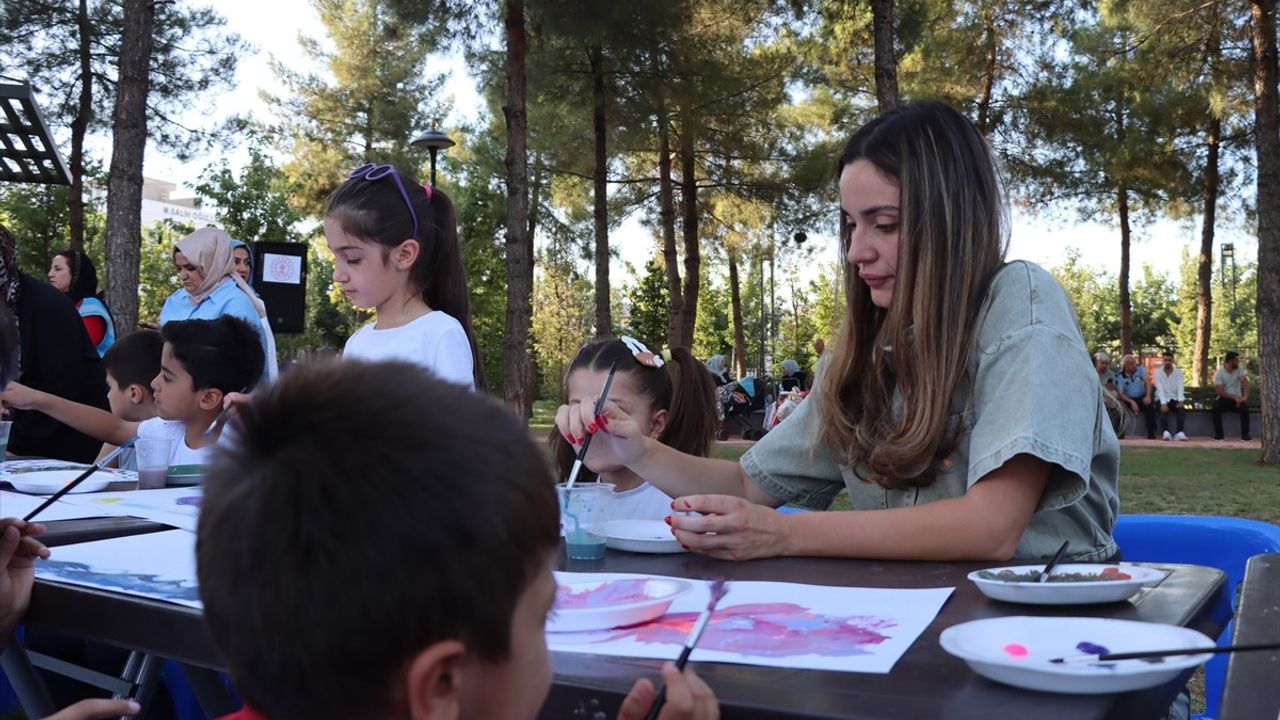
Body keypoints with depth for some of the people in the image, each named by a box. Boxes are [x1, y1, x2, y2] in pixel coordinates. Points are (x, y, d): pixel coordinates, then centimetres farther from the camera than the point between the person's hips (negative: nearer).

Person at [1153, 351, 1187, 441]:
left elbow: (1180, 388, -6)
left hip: (1175, 398, 2)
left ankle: (1180, 433, -36)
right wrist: (1163, 403, -26)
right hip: (1163, 399, -1)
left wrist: (1181, 401, -24)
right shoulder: (1158, 372, 0)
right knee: (1163, 409, -33)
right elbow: (1160, 389, -12)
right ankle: (1166, 432, -41)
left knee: (1182, 408, -29)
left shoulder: (1178, 372, 6)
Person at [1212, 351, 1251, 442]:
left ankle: (1245, 434, -20)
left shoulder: (1239, 370, -2)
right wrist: (1234, 397, -23)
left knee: (1245, 407, -30)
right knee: (1216, 407, -32)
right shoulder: (1219, 373, -10)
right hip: (1224, 399, -2)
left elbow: (1245, 382, -17)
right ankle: (1219, 433, -20)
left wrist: (1245, 397, -33)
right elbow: (1220, 392, -14)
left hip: (1237, 398, 2)